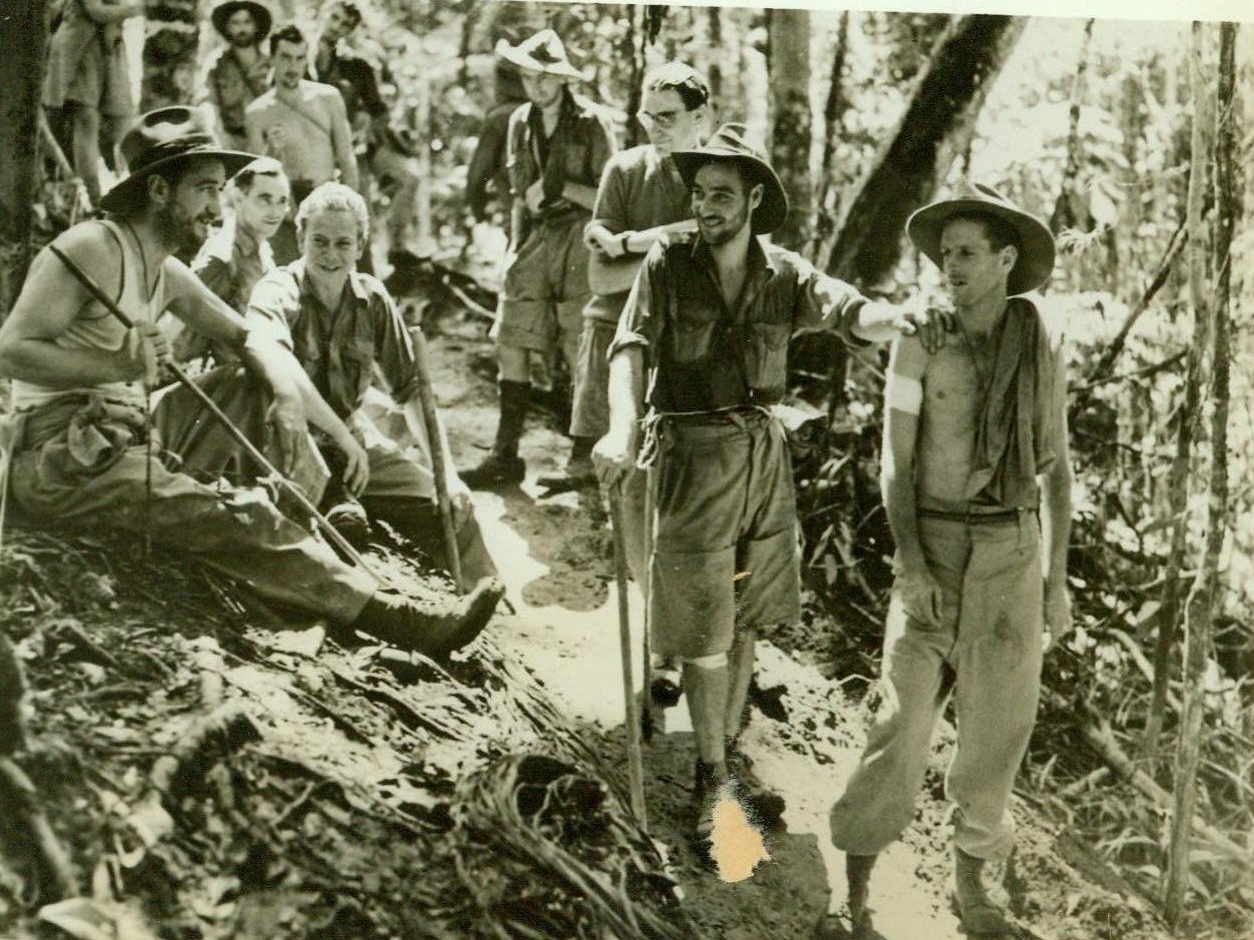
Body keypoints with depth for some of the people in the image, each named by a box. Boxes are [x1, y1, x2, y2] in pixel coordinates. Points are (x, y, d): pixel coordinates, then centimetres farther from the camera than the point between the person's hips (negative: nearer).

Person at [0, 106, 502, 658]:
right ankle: (398, 618, -29)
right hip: (59, 457, -10)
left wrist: (287, 391, -1)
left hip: (122, 445, 10)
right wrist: (113, 367, -27)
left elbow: (248, 338, 20)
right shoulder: (92, 248, -11)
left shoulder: (167, 273, 15)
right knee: (238, 520, -25)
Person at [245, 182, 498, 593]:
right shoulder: (276, 292, -11)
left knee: (452, 507, -4)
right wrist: (342, 435, -37)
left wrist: (446, 471, -3)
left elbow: (411, 388, 6)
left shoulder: (372, 299, 4)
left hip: (356, 442, 5)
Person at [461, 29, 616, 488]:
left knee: (581, 356, -4)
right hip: (537, 239, 6)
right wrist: (515, 246, 13)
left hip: (580, 240, -6)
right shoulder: (521, 123, 11)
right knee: (510, 345, 2)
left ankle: (584, 460, 8)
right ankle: (505, 454, 11)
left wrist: (562, 186, -16)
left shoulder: (592, 123, -7)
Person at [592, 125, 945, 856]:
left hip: (765, 453, 3)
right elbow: (632, 347, -15)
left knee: (745, 620, 13)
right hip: (692, 457, -3)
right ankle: (714, 776, 13)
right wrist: (622, 427, -34)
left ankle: (728, 752, 30)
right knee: (704, 628, 0)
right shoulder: (669, 264, -5)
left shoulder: (784, 275, 0)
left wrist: (896, 319, -41)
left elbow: (848, 311, -16)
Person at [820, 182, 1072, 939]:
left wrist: (1059, 578, 4)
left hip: (1013, 551, 2)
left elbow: (1056, 465, 7)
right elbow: (896, 462, -7)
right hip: (933, 548, -2)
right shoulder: (920, 340, -6)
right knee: (905, 719, -6)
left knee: (998, 722, 6)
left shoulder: (1042, 349, 1)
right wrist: (909, 564, -20)